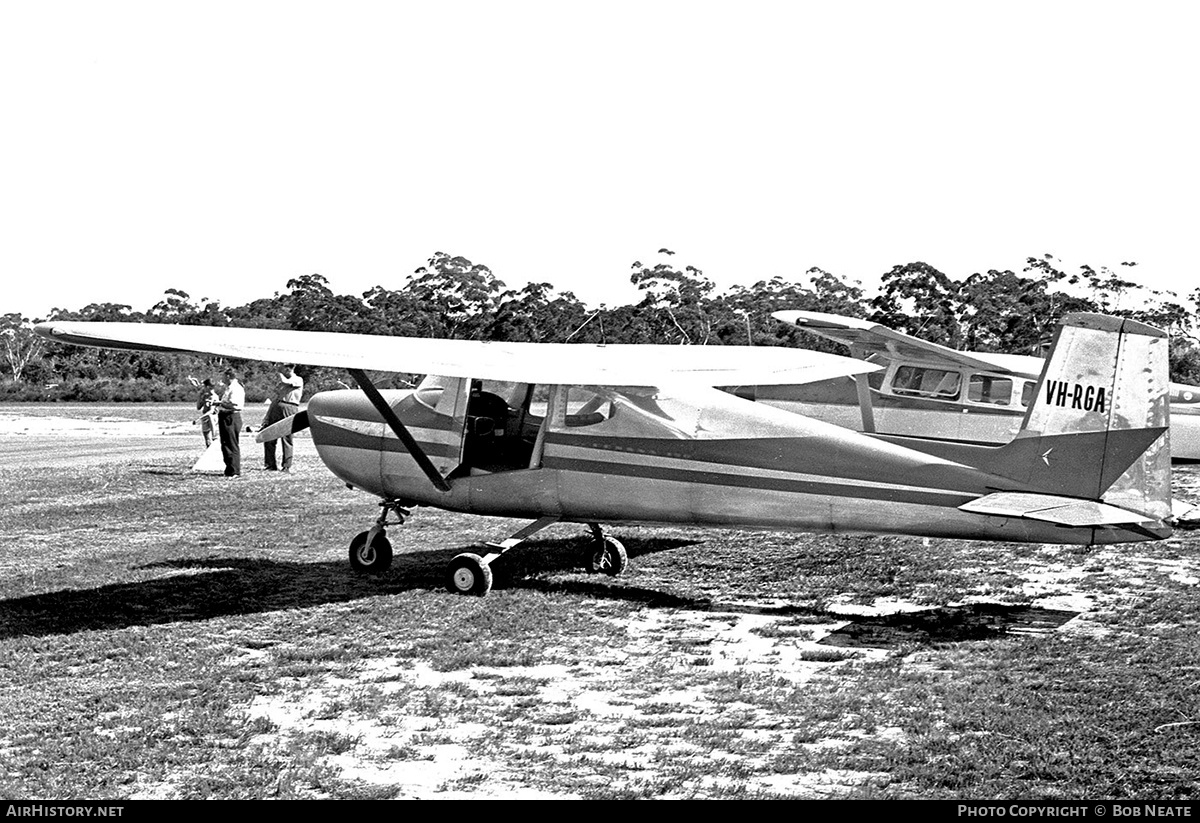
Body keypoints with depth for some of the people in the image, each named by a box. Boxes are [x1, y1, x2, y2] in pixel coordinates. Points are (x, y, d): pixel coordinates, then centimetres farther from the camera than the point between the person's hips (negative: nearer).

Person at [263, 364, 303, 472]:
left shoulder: (298, 380, 6)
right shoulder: (281, 382, 24)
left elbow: (285, 382, -10)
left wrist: (281, 375, 13)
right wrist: (267, 416, 17)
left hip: (289, 409, -6)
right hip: (276, 408, 6)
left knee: (286, 438, -7)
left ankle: (287, 466, -2)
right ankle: (271, 465, 8)